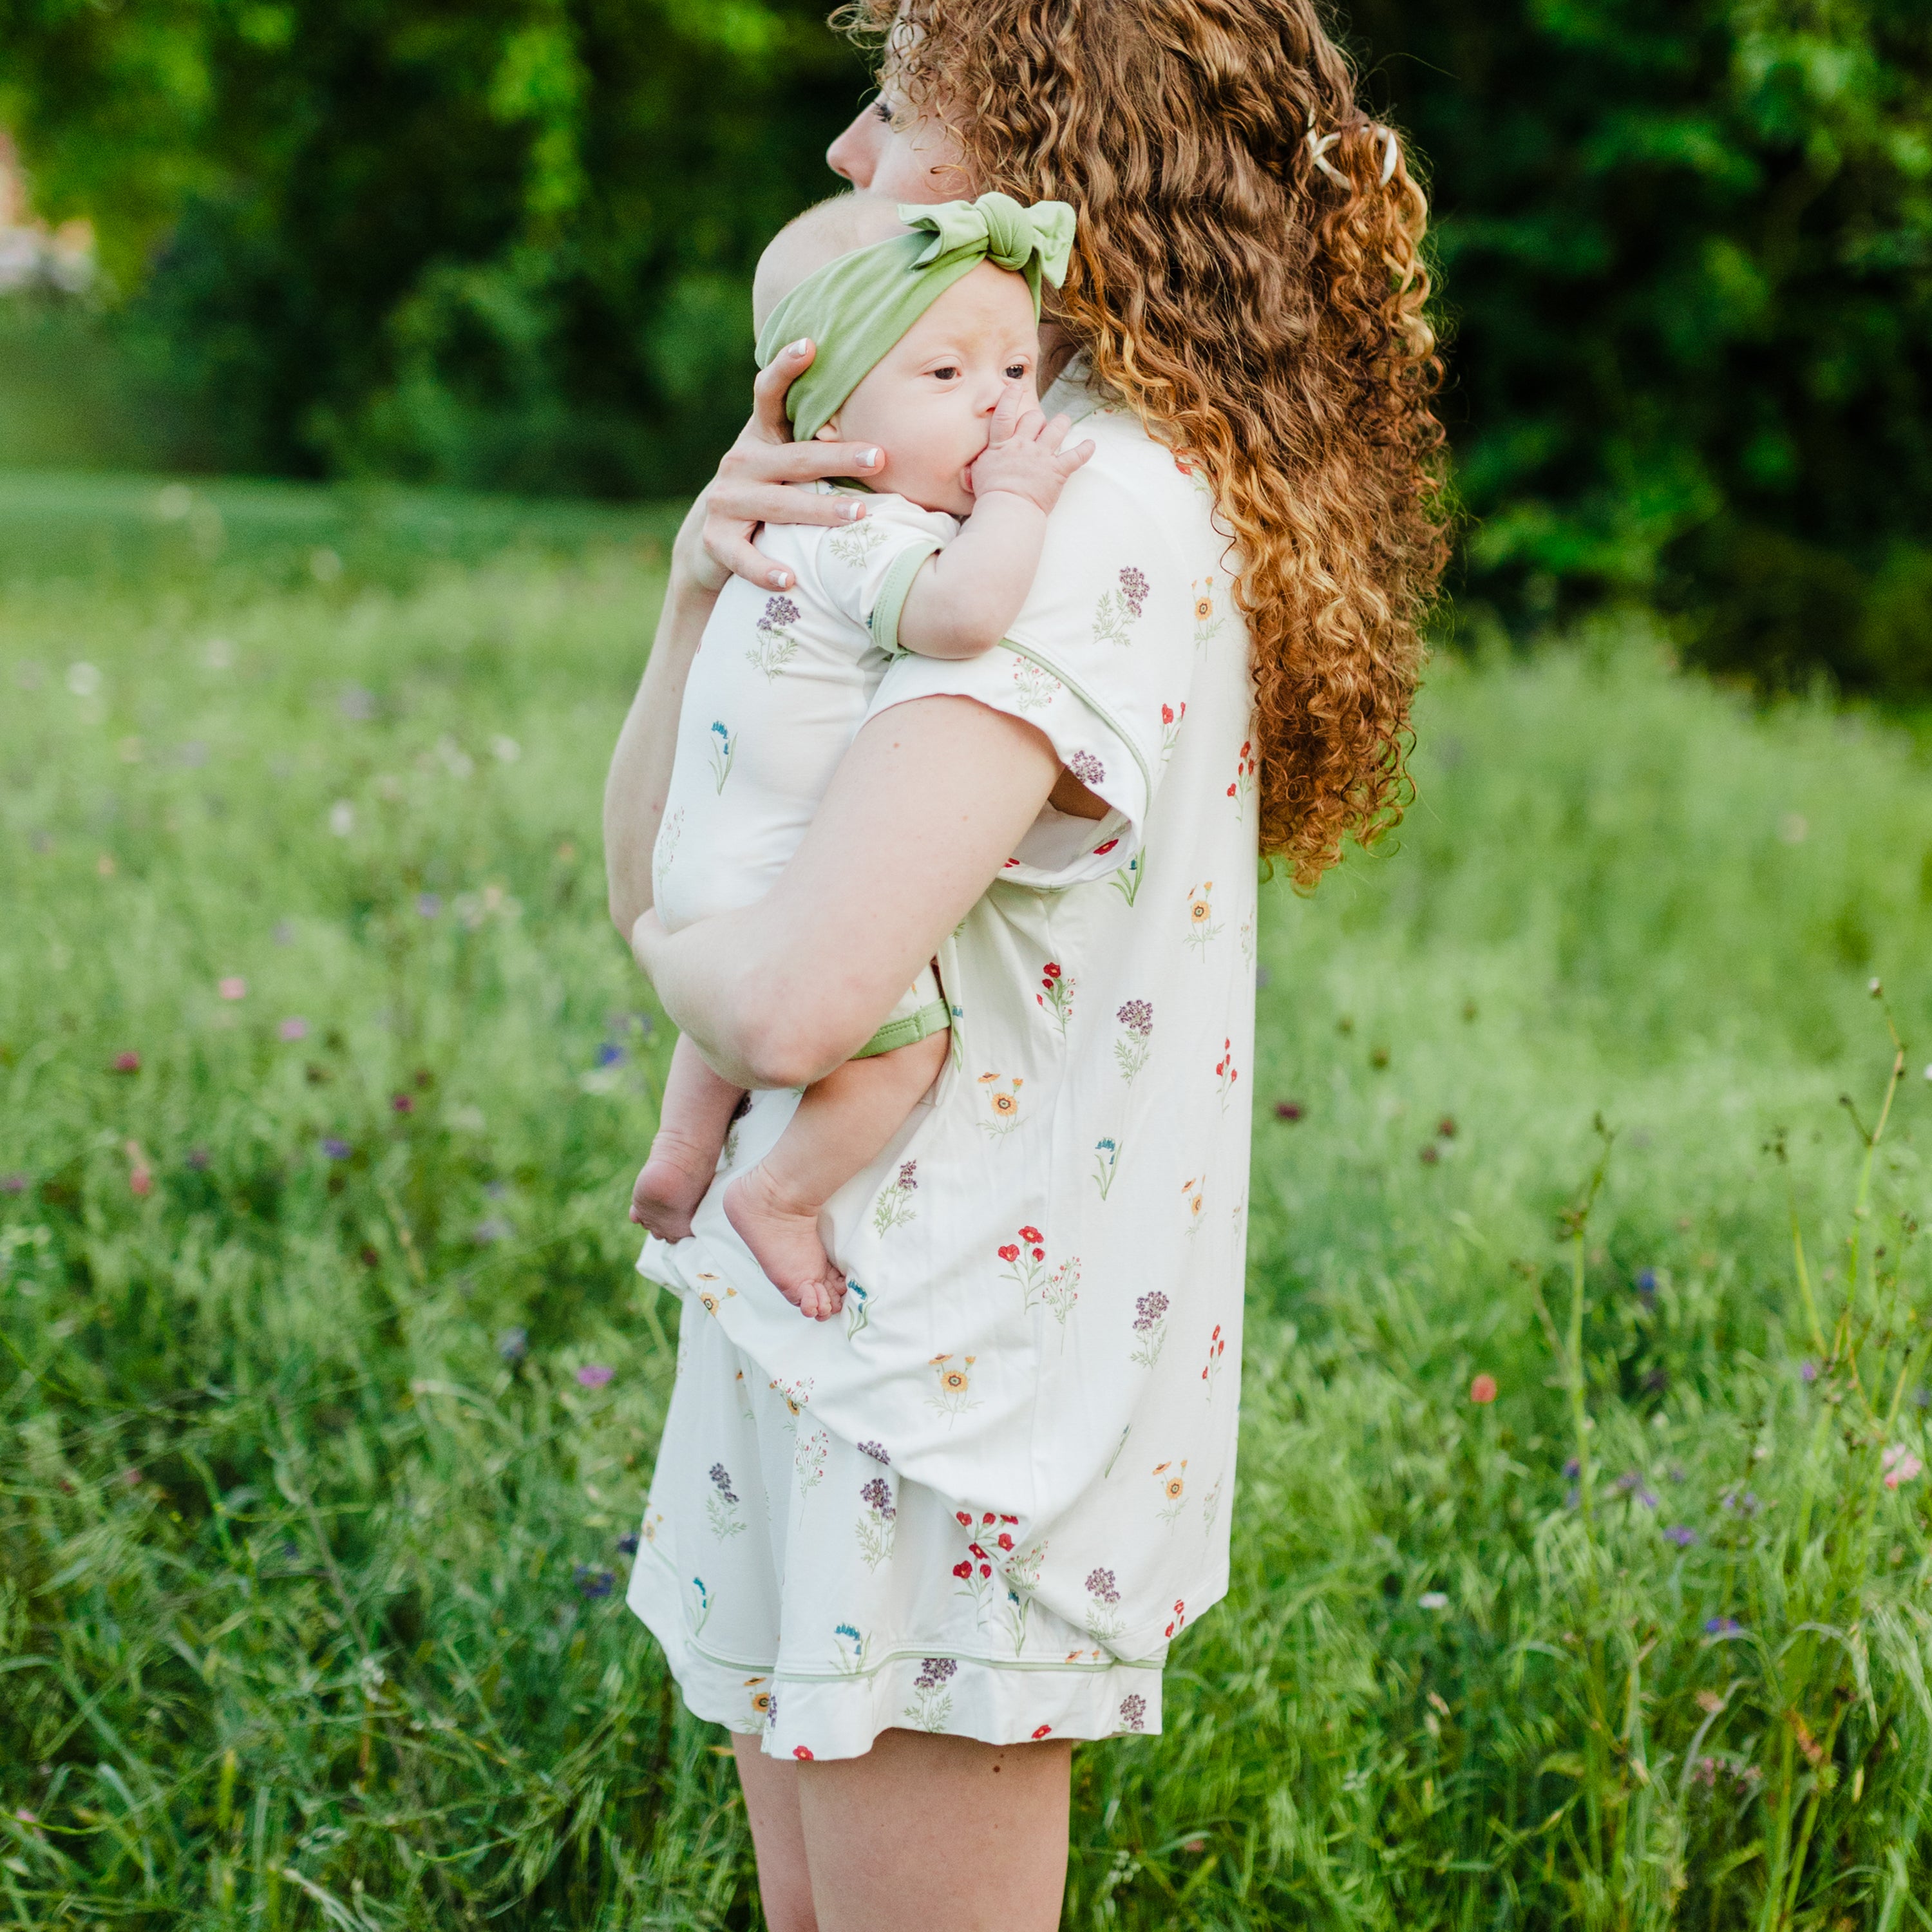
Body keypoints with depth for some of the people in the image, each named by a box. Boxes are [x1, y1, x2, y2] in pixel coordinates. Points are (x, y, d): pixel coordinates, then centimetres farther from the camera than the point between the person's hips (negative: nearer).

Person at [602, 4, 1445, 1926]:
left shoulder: (1104, 521, -22)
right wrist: (707, 578, -10)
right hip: (808, 1337, 9)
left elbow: (794, 996, -32)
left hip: (941, 1391, -9)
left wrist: (680, 954, -9)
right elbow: (651, 869, 7)